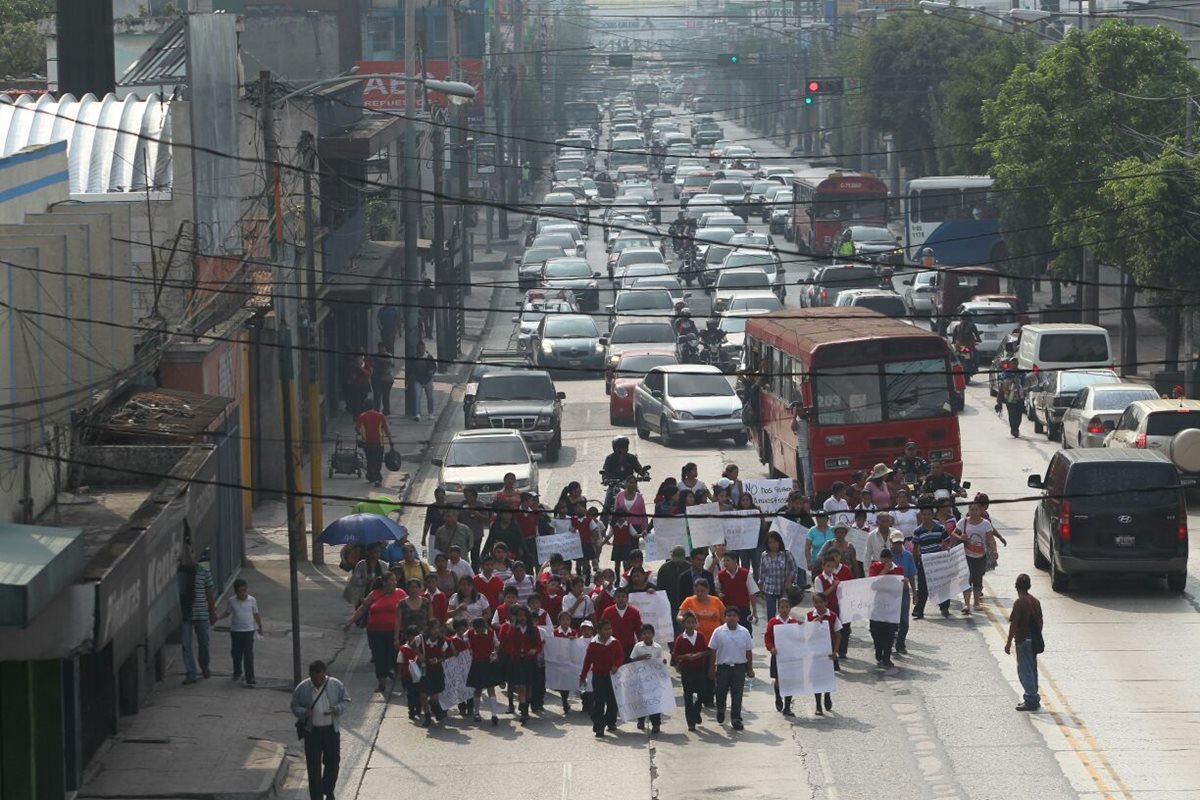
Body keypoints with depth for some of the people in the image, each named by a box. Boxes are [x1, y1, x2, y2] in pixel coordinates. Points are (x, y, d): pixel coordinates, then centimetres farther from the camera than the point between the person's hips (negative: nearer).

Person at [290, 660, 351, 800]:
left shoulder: (336, 685, -6)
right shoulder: (302, 688, -8)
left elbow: (346, 700, 3)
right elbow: (294, 706, 1)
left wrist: (337, 709, -18)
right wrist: (304, 713, -22)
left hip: (332, 730, 2)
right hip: (312, 731, -1)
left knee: (333, 762, 13)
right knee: (313, 766, -3)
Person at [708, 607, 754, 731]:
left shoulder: (744, 632, 2)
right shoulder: (719, 632, -2)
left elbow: (749, 652, 8)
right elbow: (713, 651, 2)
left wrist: (750, 669, 7)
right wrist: (712, 668, -1)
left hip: (739, 667, 0)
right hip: (723, 666, 0)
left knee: (737, 695, -2)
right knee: (721, 692, 9)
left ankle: (736, 719, 4)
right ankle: (720, 709, 38)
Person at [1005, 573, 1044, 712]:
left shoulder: (1019, 603, -15)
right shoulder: (1035, 601, 7)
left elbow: (1014, 624, -16)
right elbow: (1040, 621, 14)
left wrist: (1009, 643, -10)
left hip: (1023, 640, -8)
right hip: (1035, 641, 8)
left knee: (1024, 670, -4)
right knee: (1032, 669, 16)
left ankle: (1031, 701, -7)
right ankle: (1033, 698, 22)